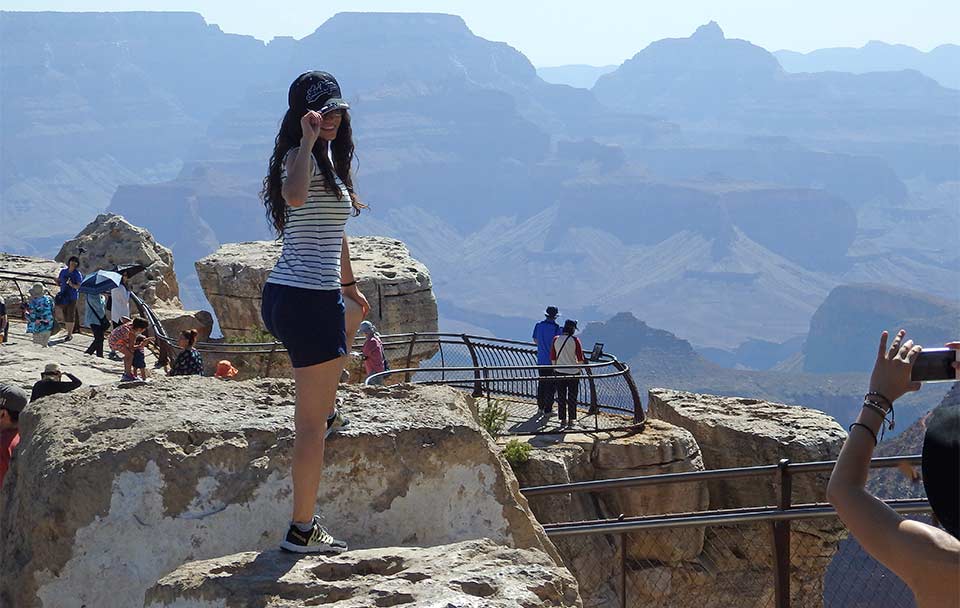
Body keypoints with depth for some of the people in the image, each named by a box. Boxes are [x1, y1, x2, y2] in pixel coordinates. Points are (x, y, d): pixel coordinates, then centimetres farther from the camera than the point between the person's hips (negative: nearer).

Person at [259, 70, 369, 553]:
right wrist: (308, 141, -34)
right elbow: (295, 195, -42)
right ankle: (302, 531, 0)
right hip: (307, 301, -10)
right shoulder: (301, 157, -15)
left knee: (353, 313, 44)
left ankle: (327, 410, 59)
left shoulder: (329, 159, 15)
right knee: (311, 421, -5)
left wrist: (348, 284, 38)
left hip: (286, 297, 10)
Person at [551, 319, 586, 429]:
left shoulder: (556, 340, -2)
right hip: (573, 373, -2)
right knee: (572, 398, 6)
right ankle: (571, 421, 7)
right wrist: (578, 364, 10)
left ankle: (563, 420, 10)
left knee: (561, 398, 9)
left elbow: (552, 358, 4)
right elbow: (580, 359, -10)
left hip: (559, 372, 2)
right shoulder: (575, 340, -11)